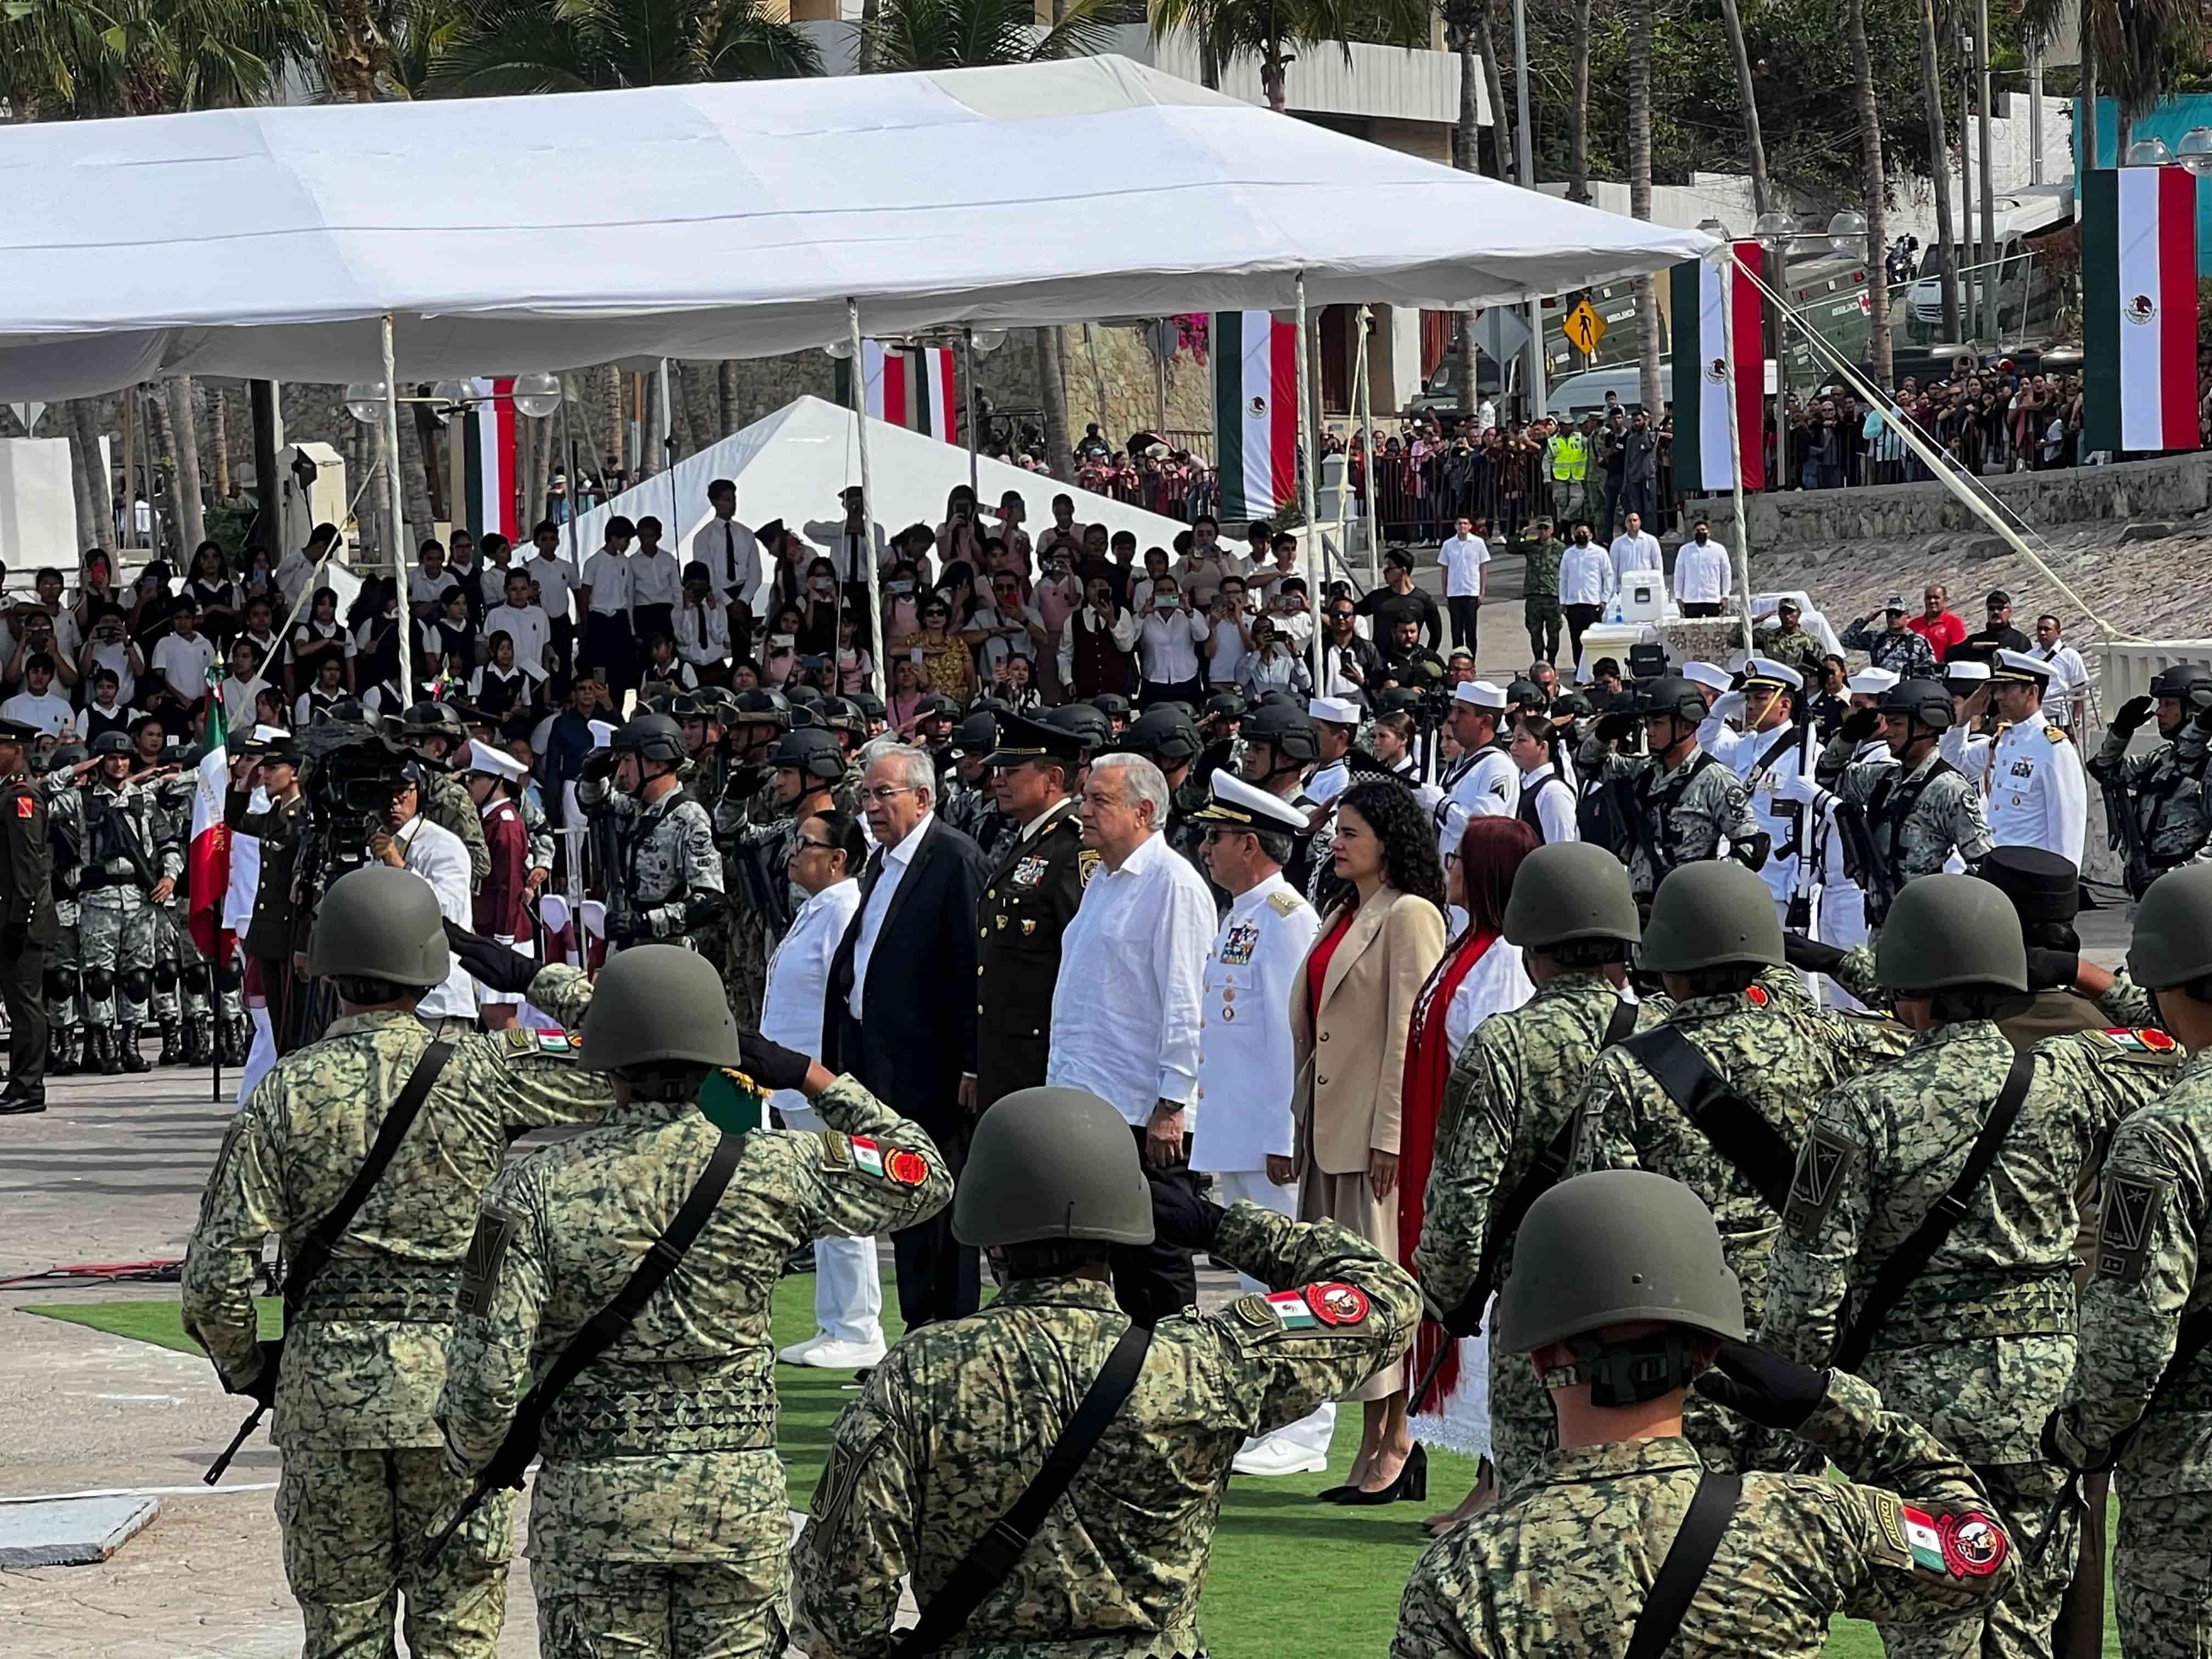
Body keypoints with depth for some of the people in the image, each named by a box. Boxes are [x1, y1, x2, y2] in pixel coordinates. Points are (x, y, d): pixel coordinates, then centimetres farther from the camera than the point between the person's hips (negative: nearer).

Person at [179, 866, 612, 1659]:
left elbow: (215, 1274, -6)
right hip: (455, 1384, -1)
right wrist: (577, 998, 17)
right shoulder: (480, 1071, -6)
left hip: (325, 1386, 1)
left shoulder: (283, 1094, -3)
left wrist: (248, 1371, 12)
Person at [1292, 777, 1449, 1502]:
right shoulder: (1340, 917, 17)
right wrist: (1301, 1122, 14)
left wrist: (1391, 1136, -18)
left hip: (1379, 1129, -9)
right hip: (1331, 1128, 9)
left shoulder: (1409, 916, -9)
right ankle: (1378, 1445, 13)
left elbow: (1410, 1033, -15)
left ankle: (1393, 1443, 1)